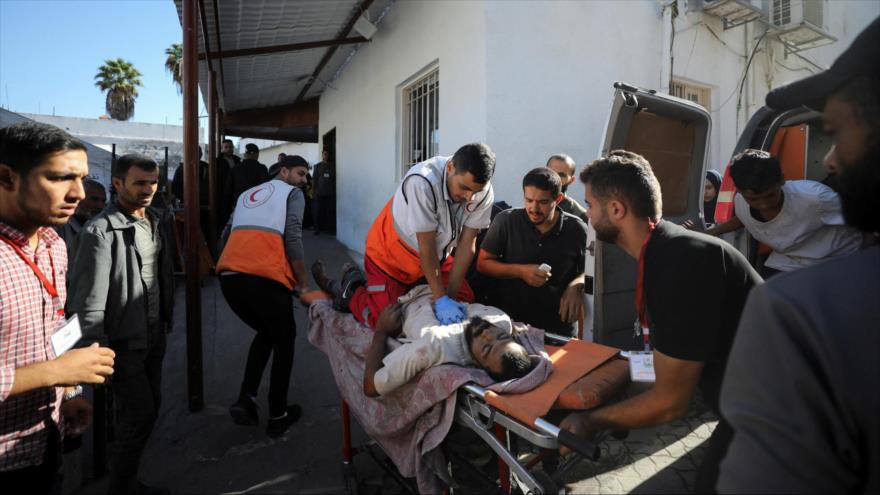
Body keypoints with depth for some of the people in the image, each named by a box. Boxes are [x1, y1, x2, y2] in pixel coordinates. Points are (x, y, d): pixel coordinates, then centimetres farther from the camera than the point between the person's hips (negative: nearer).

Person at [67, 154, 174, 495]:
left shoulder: (158, 222, 5)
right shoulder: (101, 232, -17)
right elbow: (86, 299, -18)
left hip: (154, 336, 7)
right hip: (122, 342, -7)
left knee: (149, 409, 16)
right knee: (139, 415, -1)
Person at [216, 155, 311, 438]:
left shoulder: (246, 195, 30)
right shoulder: (292, 193, 10)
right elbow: (293, 240, -3)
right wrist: (303, 283, 4)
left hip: (229, 276, 6)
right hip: (264, 278, -6)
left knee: (265, 333, 28)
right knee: (284, 339, 17)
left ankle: (246, 399, 15)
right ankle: (278, 416, 21)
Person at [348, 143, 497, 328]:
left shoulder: (484, 193, -19)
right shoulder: (422, 181, -35)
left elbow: (466, 245, -16)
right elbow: (426, 246, -31)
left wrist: (451, 296, -18)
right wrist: (441, 299, -28)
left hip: (436, 256, 6)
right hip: (390, 256, -5)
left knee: (465, 301, 4)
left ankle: (407, 290, 23)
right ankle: (353, 289, 17)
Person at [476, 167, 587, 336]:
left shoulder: (576, 229, -1)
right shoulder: (506, 221, -4)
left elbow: (589, 270, 13)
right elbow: (482, 263, 2)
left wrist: (576, 285, -8)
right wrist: (520, 271, -11)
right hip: (507, 319, 0)